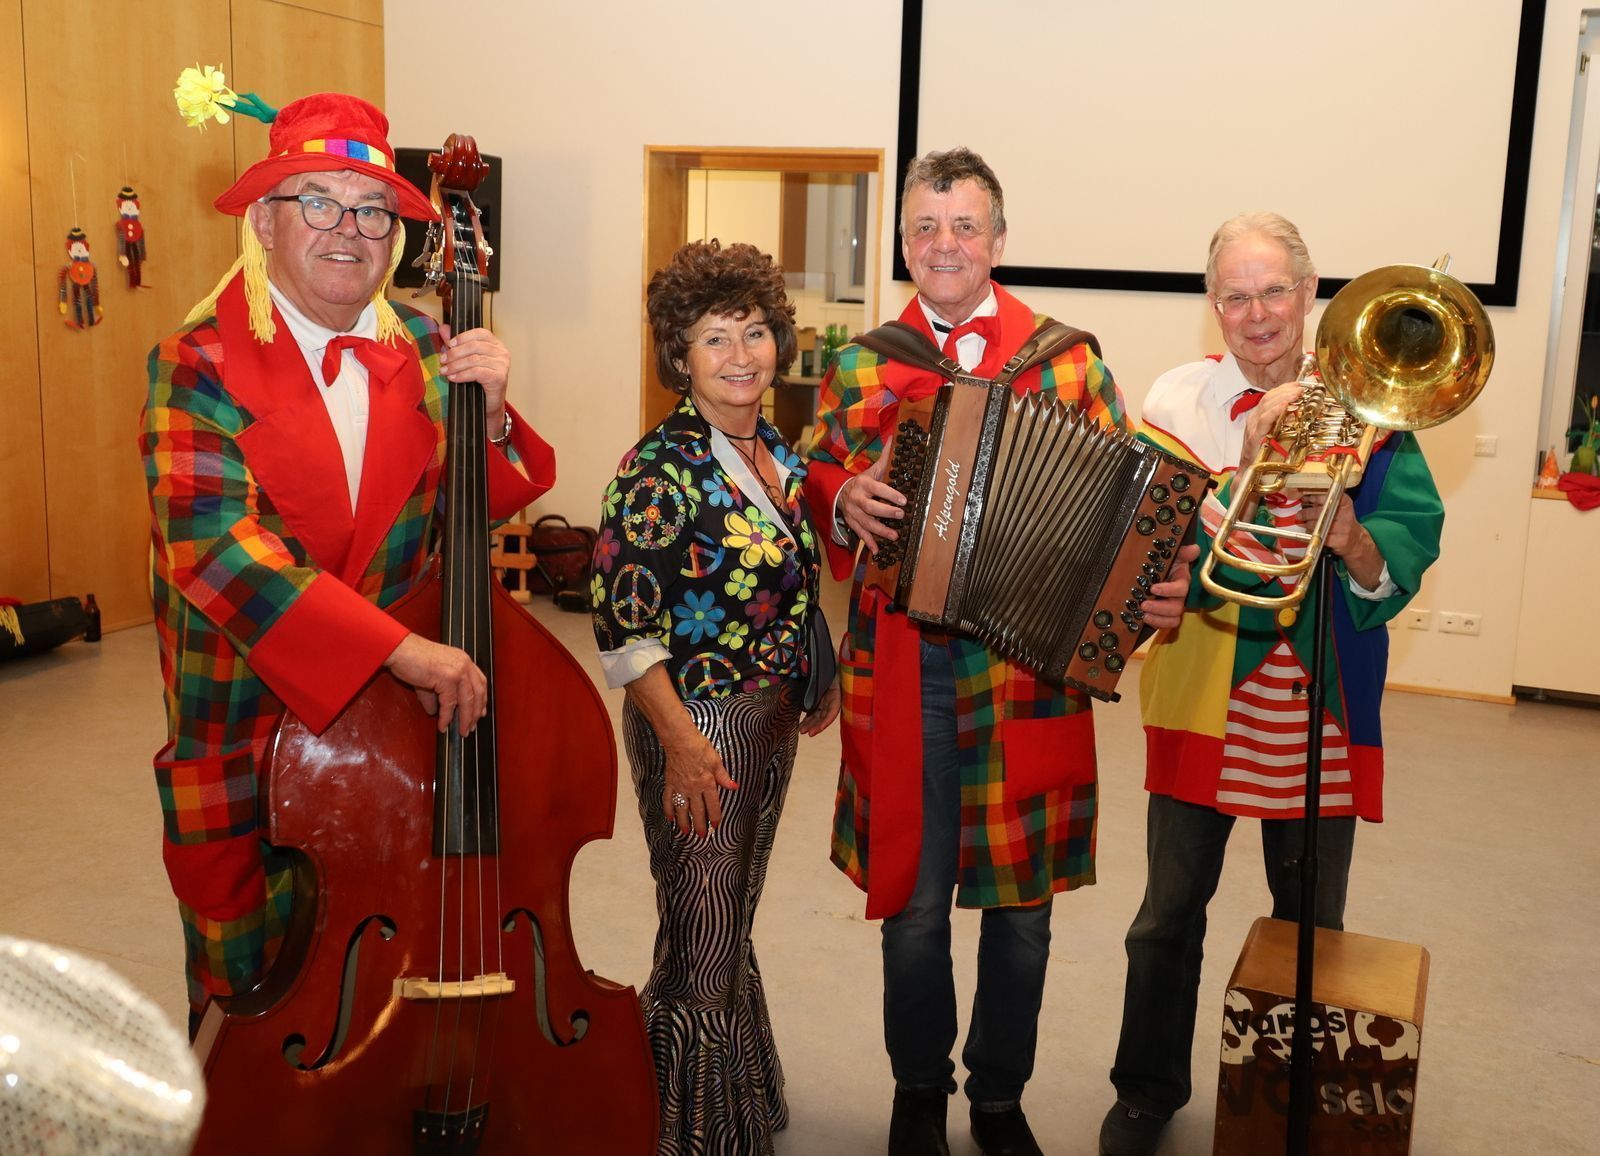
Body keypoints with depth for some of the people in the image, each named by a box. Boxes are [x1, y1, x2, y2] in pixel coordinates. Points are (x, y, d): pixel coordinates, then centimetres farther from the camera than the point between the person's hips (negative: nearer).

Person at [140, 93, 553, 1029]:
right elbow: (213, 545, -24)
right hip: (248, 719, -3)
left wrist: (487, 413, -13)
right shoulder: (201, 365, -11)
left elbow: (480, 504, 9)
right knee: (247, 973, 13)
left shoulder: (422, 347, 3)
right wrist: (396, 648, -33)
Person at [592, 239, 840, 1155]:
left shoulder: (779, 456, 7)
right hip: (698, 724, -7)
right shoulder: (661, 470, -16)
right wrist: (682, 740, -22)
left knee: (733, 929, 22)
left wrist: (818, 676, 10)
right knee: (702, 950, 3)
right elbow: (623, 623, -19)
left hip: (773, 719, 8)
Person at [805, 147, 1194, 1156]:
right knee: (912, 902, 10)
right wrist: (845, 499, -12)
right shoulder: (861, 369, 7)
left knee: (1022, 902, 11)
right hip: (900, 669, 1)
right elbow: (815, 481, 11)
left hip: (1033, 665, 0)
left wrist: (1160, 584, -14)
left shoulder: (1068, 362, 3)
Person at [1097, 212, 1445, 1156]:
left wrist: (1353, 539, -31)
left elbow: (1412, 540, -11)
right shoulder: (1182, 398, -3)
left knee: (1311, 917, 15)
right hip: (1204, 687, 0)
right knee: (1171, 909, 10)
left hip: (1320, 697, 1)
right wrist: (1247, 466, -27)